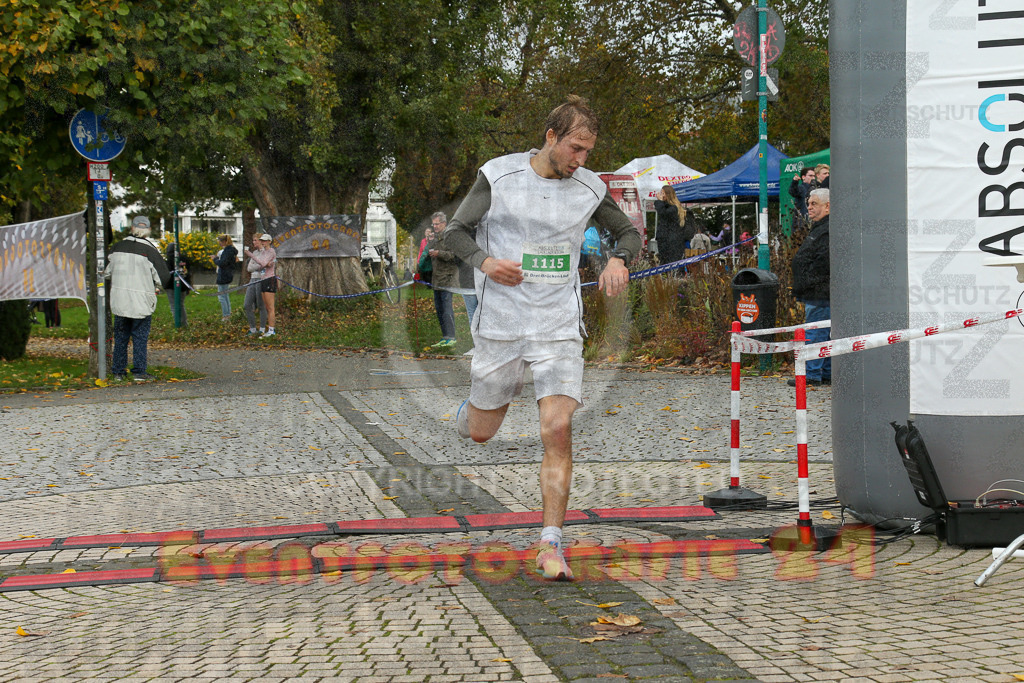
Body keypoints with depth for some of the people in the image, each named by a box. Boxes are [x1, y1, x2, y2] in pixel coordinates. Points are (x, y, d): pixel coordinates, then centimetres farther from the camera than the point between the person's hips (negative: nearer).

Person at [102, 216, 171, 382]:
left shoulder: (118, 247, 2)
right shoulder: (150, 250, -10)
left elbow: (107, 271, 11)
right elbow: (164, 276, -8)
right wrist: (157, 287, 13)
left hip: (119, 300, 3)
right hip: (141, 302, -3)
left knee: (120, 337, 13)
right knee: (140, 337, 4)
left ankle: (118, 371, 16)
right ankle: (139, 371, 1)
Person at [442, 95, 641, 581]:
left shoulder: (590, 189, 2)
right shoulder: (498, 176, -5)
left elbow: (629, 232, 17)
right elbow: (455, 231, 1)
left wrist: (618, 260, -6)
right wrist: (485, 261, -19)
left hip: (559, 327, 1)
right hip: (500, 323, -1)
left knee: (557, 430, -14)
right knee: (479, 432, 10)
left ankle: (551, 546, -8)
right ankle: (481, 398, 49)